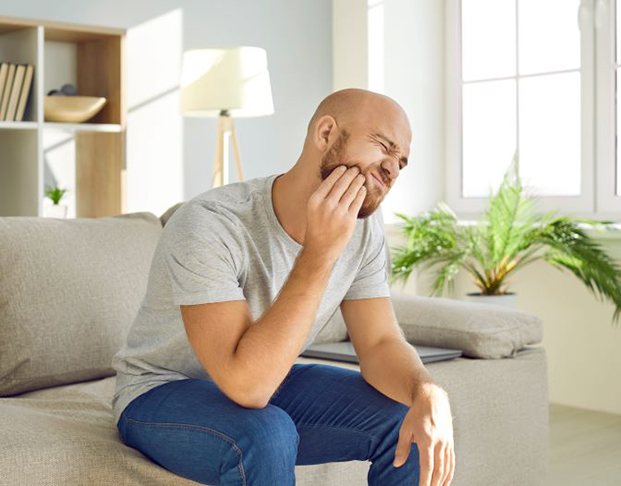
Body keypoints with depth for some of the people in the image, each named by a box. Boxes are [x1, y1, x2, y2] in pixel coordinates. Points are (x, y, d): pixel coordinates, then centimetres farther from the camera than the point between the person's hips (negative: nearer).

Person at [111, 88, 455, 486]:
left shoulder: (362, 224, -9)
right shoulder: (208, 225, -30)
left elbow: (382, 341, -8)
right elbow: (246, 384, -38)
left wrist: (428, 393, -30)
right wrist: (319, 252, -39)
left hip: (267, 383, 6)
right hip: (163, 393, -6)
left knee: (408, 420, -12)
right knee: (266, 435, -36)